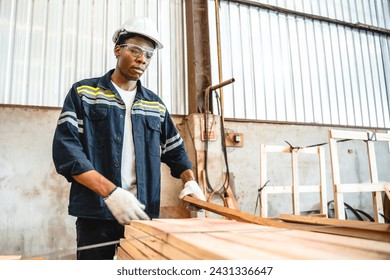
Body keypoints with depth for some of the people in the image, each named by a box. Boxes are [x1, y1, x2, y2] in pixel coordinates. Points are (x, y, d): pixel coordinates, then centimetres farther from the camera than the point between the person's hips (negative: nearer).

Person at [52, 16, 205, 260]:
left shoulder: (156, 104, 13)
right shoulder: (83, 92, 2)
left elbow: (175, 150, 20)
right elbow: (66, 150, -9)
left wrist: (190, 181, 0)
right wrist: (111, 192, -20)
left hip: (145, 214, 4)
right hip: (96, 215, -3)